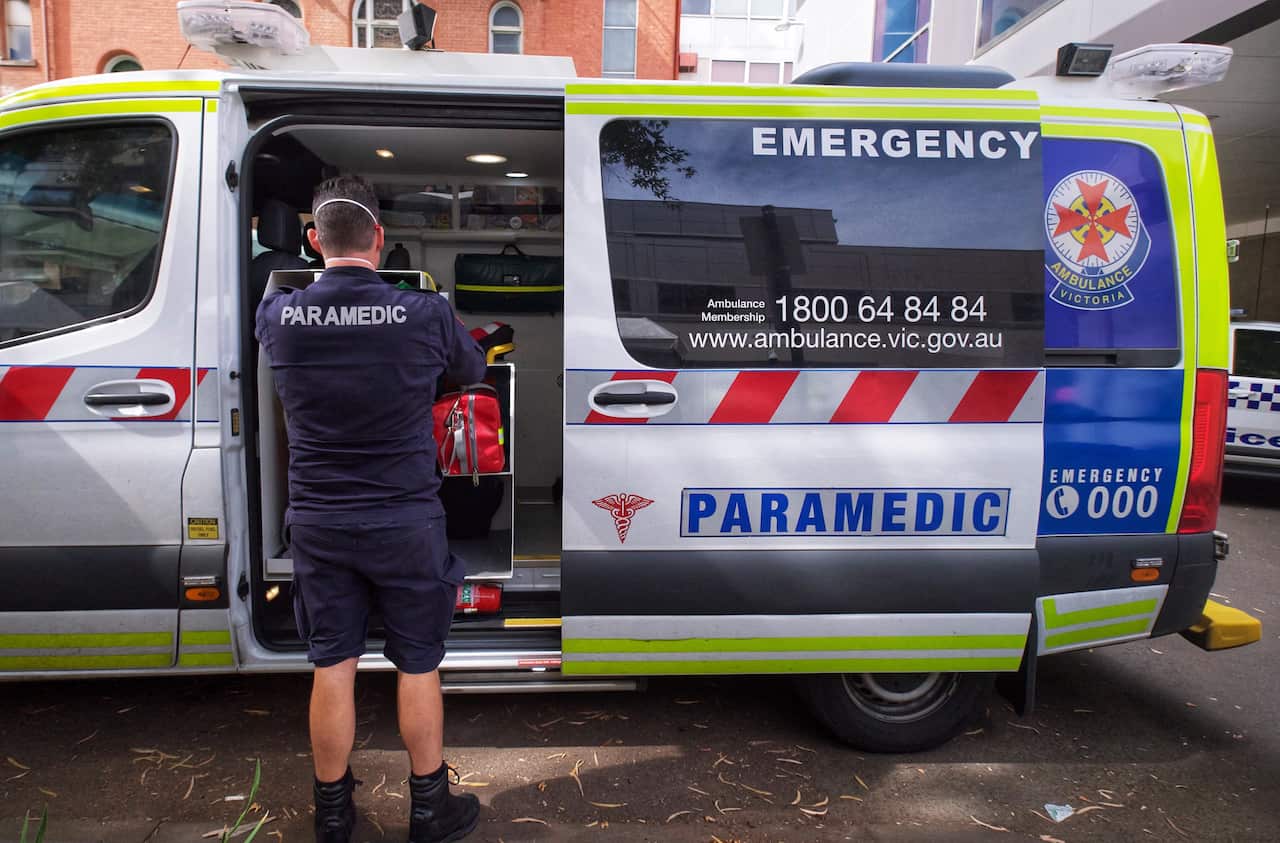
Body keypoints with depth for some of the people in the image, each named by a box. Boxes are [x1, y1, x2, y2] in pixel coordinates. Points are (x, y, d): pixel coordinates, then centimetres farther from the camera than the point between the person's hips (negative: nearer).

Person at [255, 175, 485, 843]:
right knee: (418, 667, 12)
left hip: (318, 524, 2)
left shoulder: (279, 314, -8)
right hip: (405, 523, -2)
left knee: (331, 669, 14)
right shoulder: (424, 314, -14)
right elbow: (473, 372, 6)